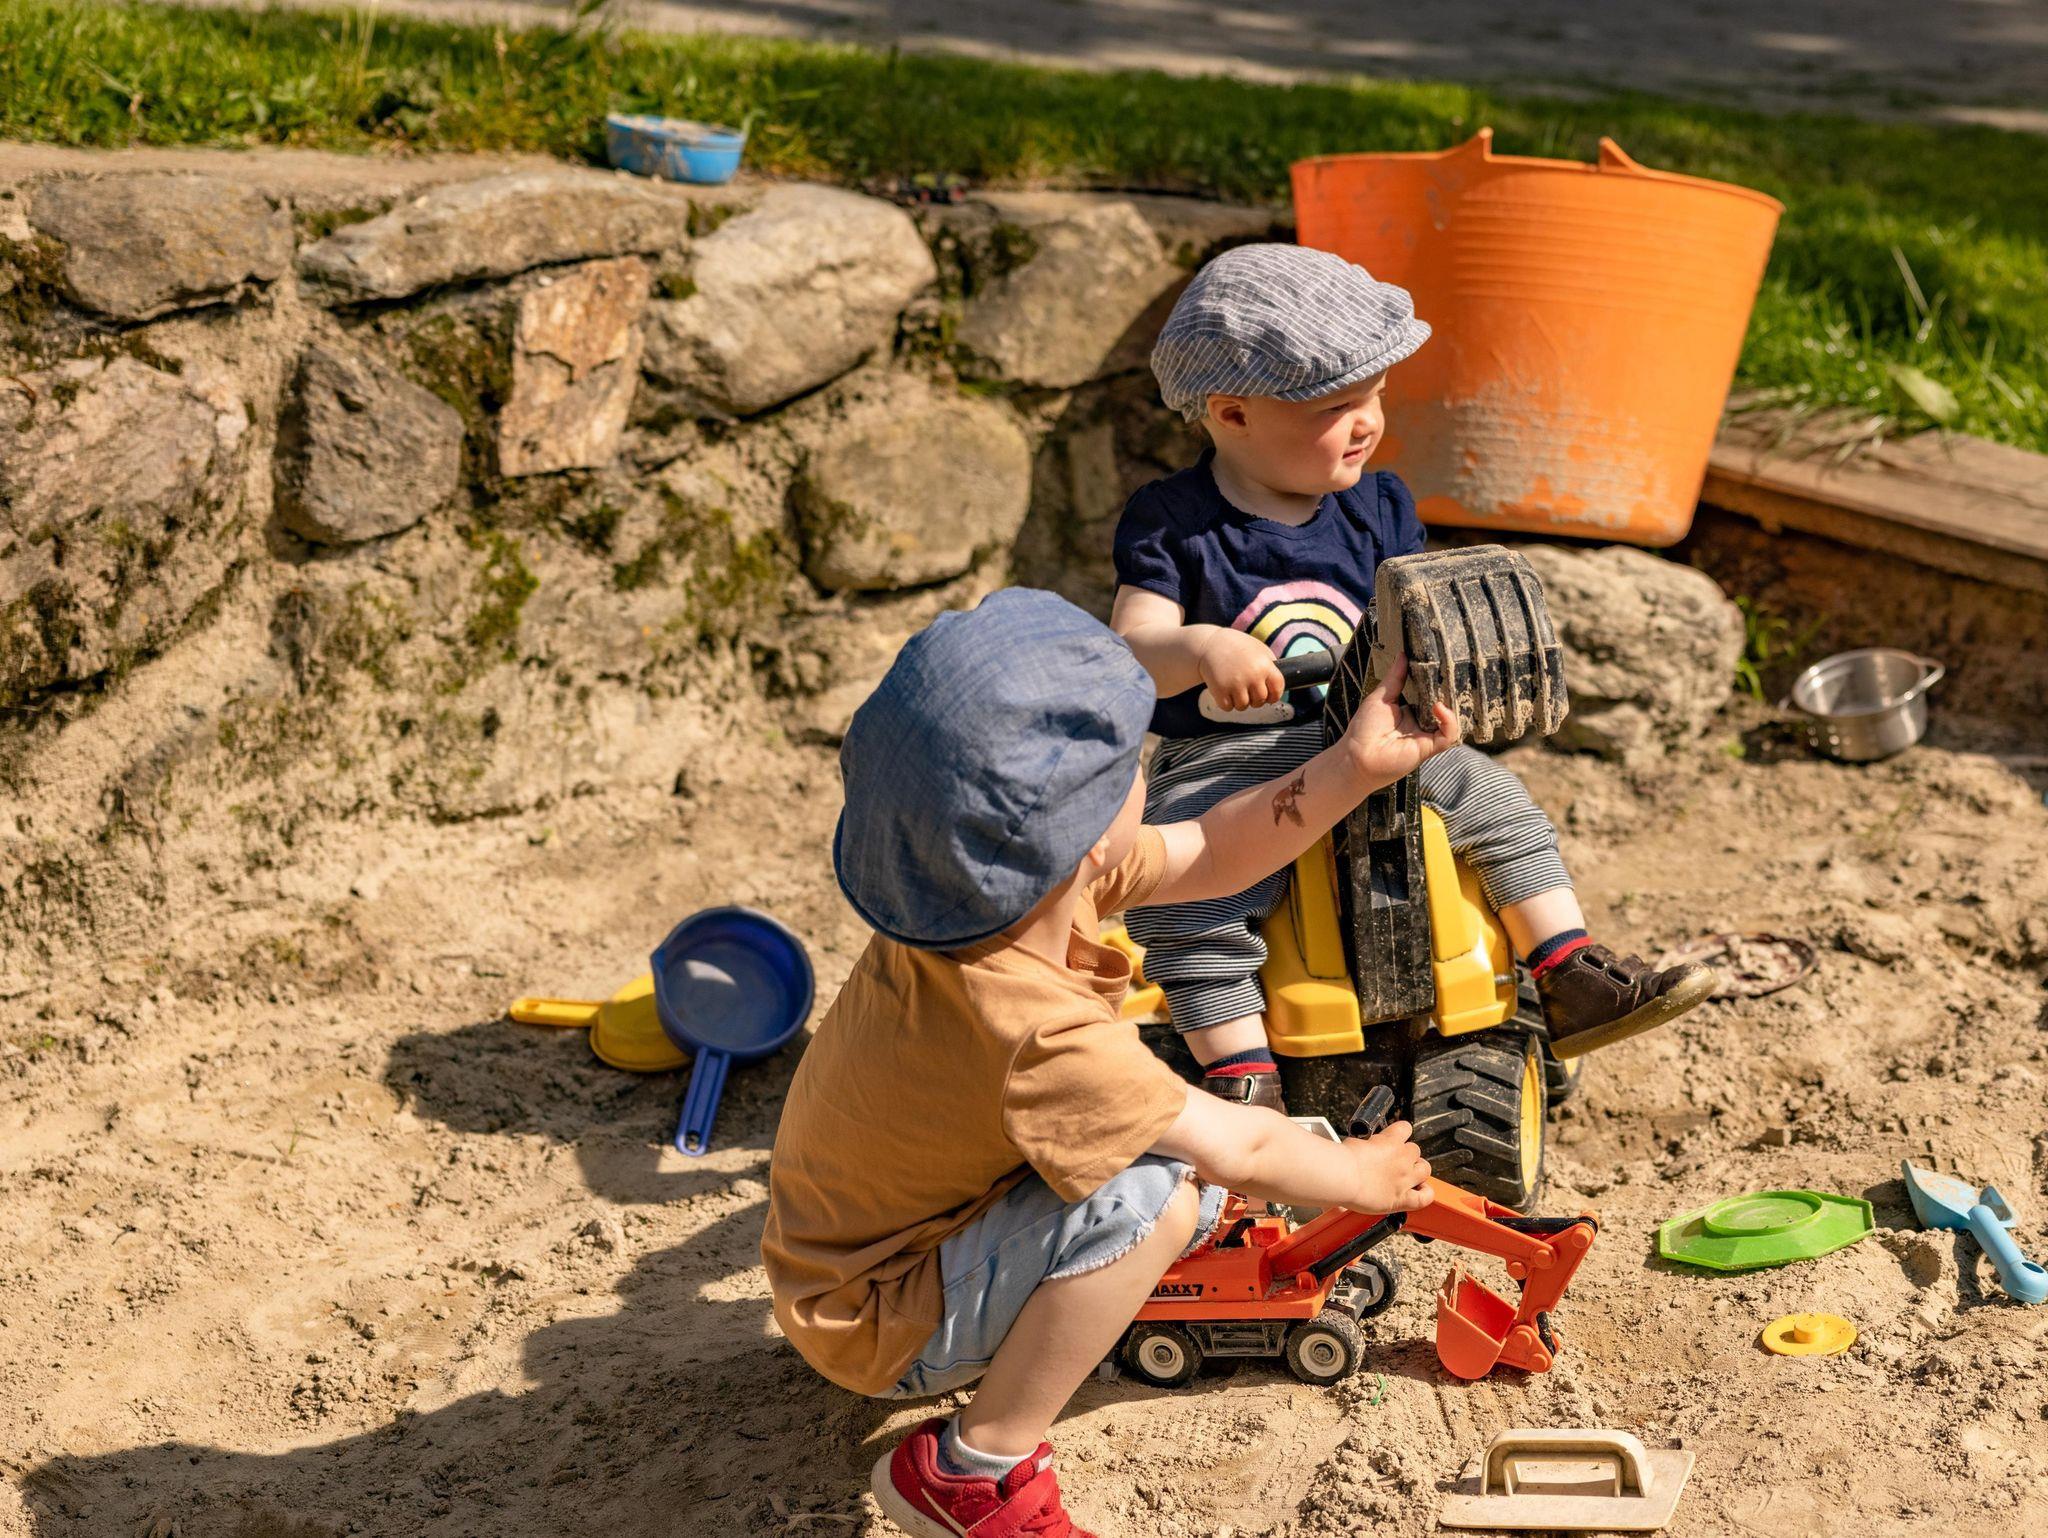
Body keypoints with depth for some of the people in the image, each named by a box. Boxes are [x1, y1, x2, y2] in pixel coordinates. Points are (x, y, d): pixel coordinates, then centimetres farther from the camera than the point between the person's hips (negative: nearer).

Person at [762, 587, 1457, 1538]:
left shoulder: (1011, 877, -14)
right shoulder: (1034, 1029, -37)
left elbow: (1207, 857, 0)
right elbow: (1242, 1150, -24)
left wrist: (1354, 767, -10)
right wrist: (1366, 1177, -6)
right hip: (874, 1327, -8)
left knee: (1183, 1140, 3)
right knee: (1153, 1192, -30)